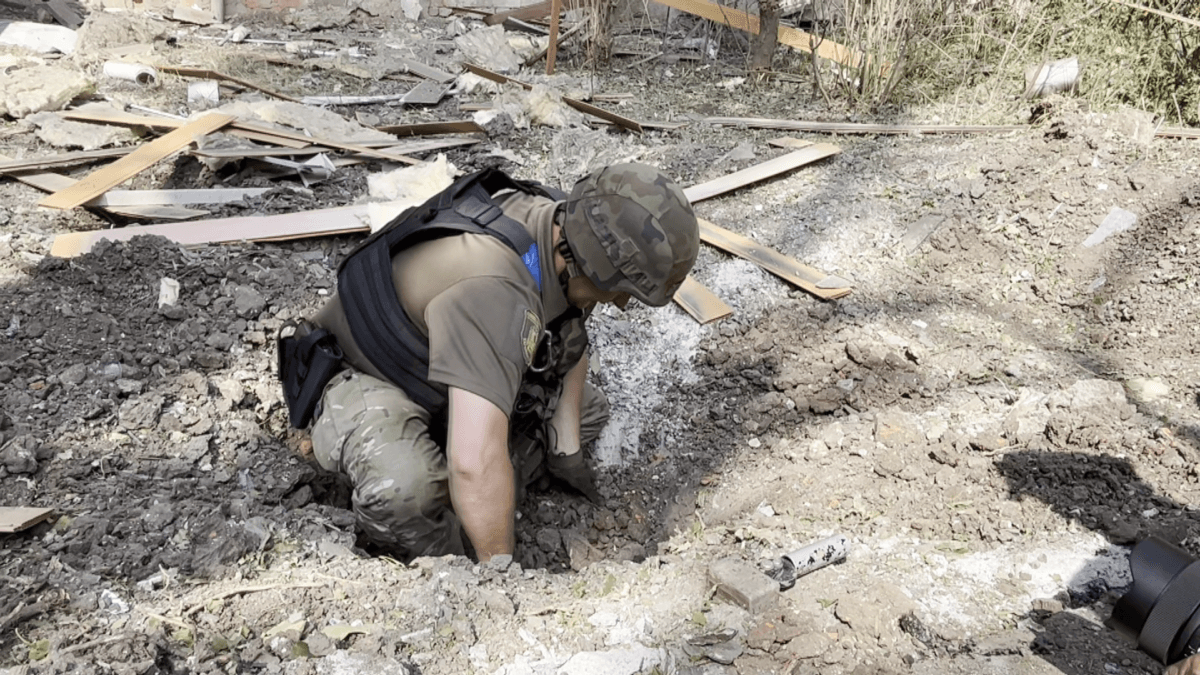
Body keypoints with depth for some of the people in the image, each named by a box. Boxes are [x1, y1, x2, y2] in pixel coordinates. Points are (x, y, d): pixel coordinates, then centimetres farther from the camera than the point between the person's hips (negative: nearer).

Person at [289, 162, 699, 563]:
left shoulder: (565, 224, -13)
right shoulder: (496, 288, -40)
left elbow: (570, 345, 6)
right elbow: (475, 461, -45)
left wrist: (566, 450, 7)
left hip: (448, 381, 9)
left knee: (587, 409, 9)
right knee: (403, 487, -39)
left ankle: (448, 512, 0)